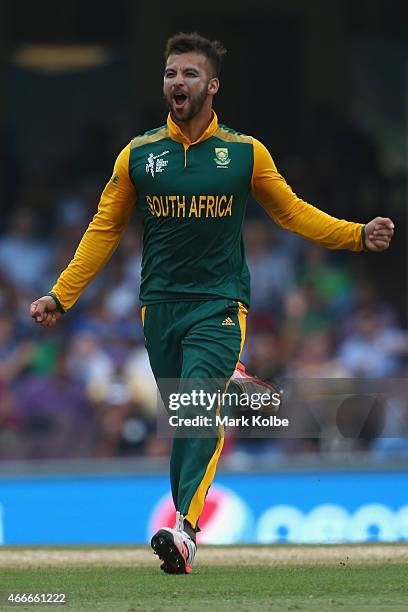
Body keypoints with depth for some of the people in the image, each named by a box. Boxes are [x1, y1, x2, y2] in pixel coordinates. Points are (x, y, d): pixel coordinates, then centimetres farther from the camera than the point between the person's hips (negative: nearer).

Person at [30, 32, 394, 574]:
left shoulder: (246, 153, 3)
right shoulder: (138, 155, 6)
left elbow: (292, 212, 14)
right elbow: (104, 230, 12)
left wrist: (358, 236, 1)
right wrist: (60, 296, 7)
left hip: (220, 304, -3)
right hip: (160, 305, 3)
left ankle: (185, 529, -32)